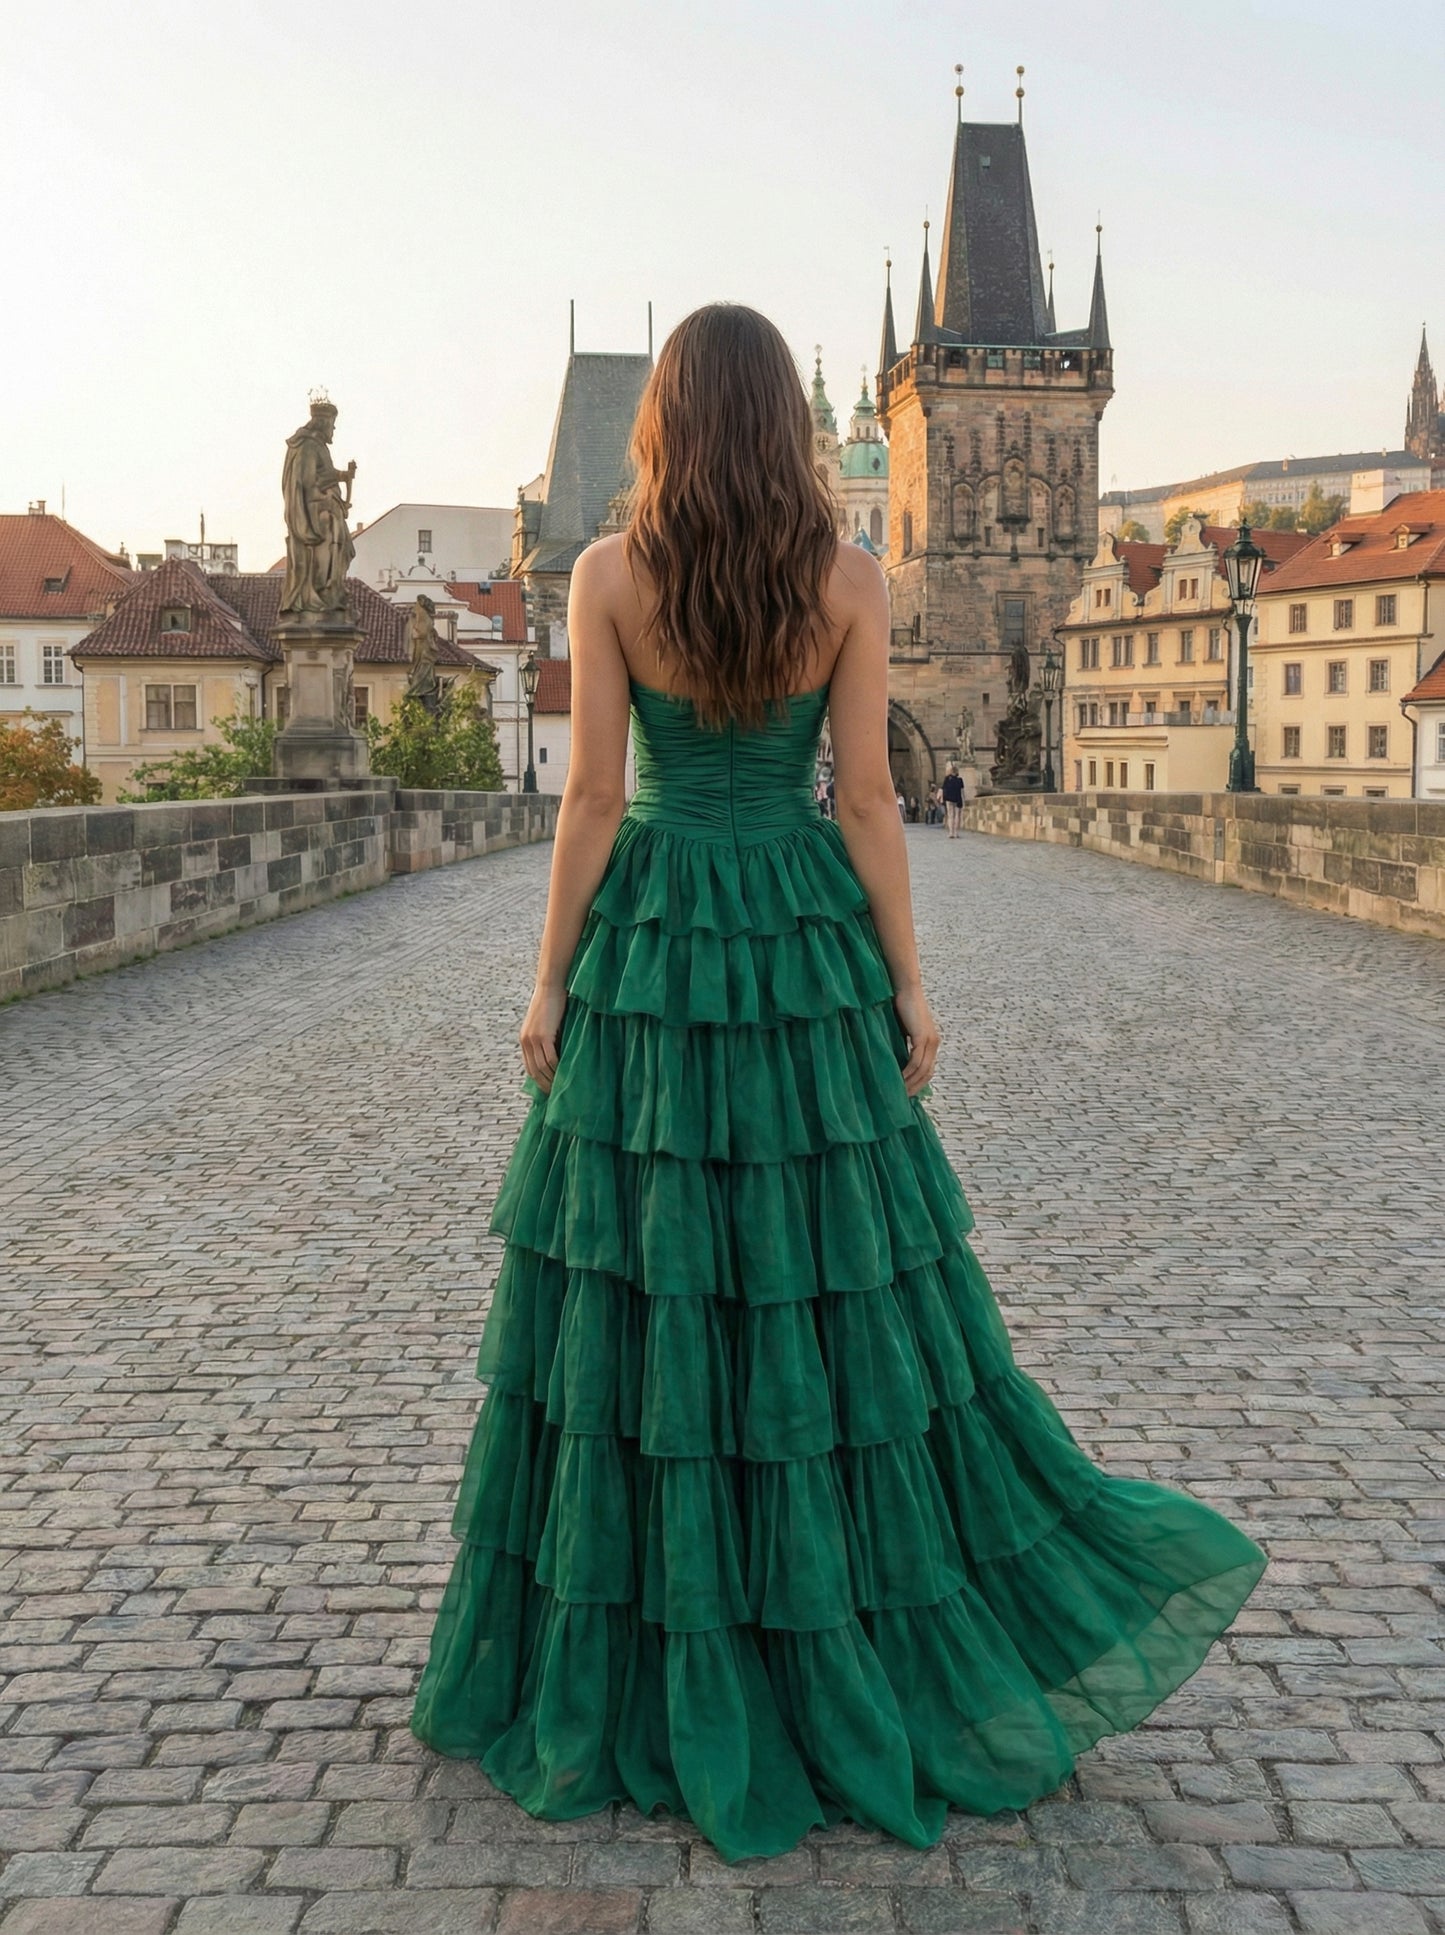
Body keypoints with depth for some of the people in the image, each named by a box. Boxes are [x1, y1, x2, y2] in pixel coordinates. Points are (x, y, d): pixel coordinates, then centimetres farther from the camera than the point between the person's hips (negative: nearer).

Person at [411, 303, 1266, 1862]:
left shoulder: (608, 574, -5)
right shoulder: (849, 579, -2)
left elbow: (593, 794, -7)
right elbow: (866, 798, -4)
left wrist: (550, 980, 0)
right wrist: (904, 981, 3)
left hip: (650, 948, -1)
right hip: (806, 944, 1)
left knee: (637, 1302, 7)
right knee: (843, 1299, 11)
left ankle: (645, 1688, 18)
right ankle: (859, 1672, 22)